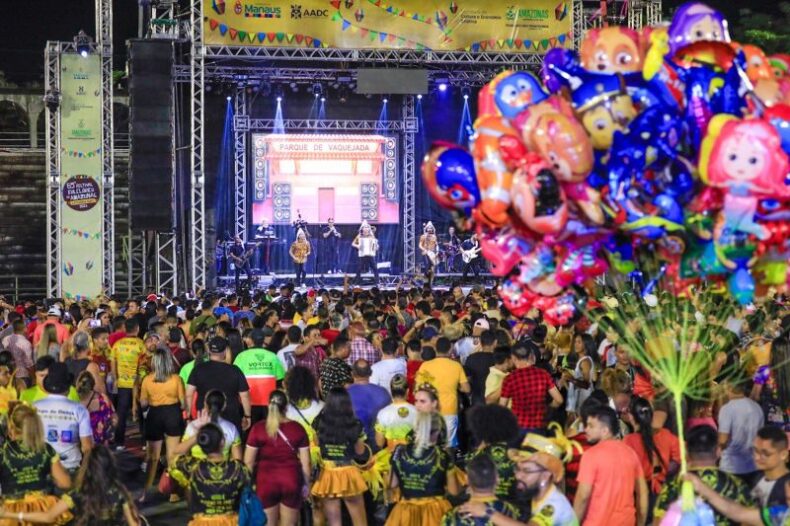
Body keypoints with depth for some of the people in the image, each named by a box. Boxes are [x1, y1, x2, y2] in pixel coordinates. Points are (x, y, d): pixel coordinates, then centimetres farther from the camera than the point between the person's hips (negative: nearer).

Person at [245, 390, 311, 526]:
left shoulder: (258, 429, -5)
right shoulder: (297, 428, -1)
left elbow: (248, 461, -5)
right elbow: (305, 461, 1)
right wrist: (306, 483, 12)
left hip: (266, 481, -1)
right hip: (291, 480, 1)